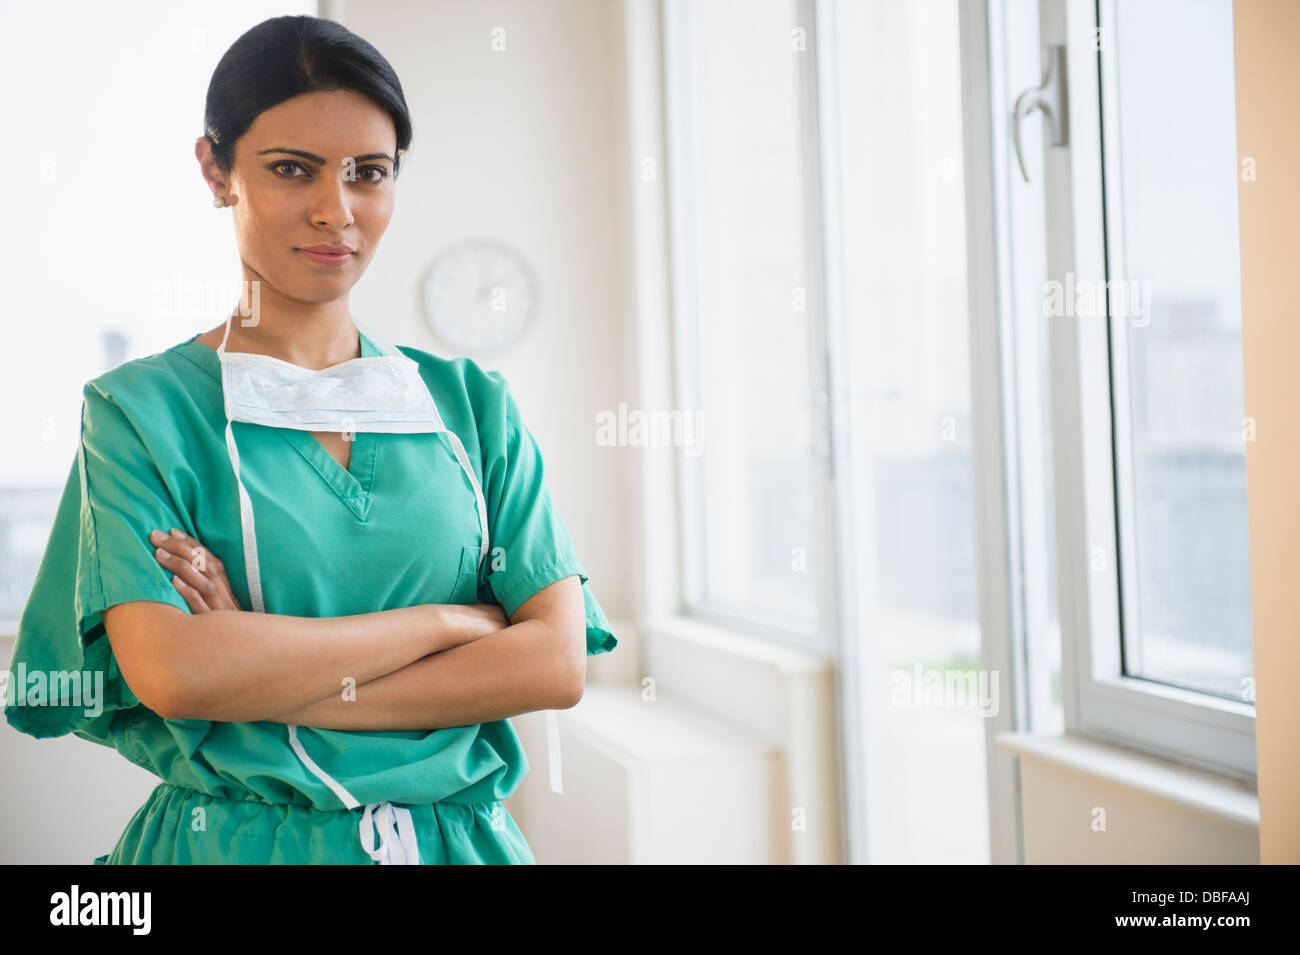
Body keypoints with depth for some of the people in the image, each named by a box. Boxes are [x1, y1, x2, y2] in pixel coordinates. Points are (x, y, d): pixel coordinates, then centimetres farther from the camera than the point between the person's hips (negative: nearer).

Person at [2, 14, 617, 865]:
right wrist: (452, 620, -14)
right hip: (233, 842, -2)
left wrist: (265, 678, -16)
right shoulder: (143, 409, -5)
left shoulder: (472, 404, 2)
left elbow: (557, 660, -9)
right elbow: (168, 670, -20)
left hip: (459, 836, 2)